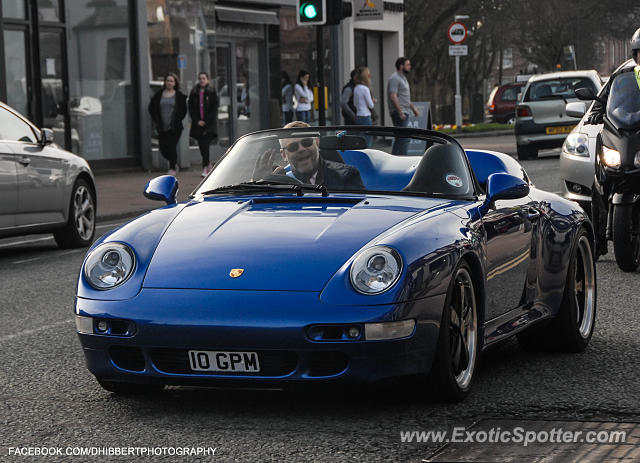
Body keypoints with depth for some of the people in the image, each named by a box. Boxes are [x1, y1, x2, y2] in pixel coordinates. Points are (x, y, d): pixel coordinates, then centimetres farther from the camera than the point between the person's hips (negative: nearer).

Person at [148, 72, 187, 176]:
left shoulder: (179, 96, 1)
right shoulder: (159, 94, 6)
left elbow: (183, 110, 5)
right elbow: (152, 108, 12)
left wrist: (177, 120, -3)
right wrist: (156, 121, 4)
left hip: (174, 127, -3)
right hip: (162, 127, 3)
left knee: (171, 147, -9)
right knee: (162, 148, 3)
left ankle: (172, 168, 5)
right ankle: (173, 164, 26)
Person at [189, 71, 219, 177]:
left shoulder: (212, 92, -1)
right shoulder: (194, 92, 7)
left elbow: (214, 109, -3)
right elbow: (191, 109, 7)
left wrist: (206, 121, -10)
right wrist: (197, 121, -5)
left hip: (209, 124, -3)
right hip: (198, 124, 3)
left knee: (205, 145, -13)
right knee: (201, 146, 6)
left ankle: (205, 168, -14)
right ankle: (208, 164, 23)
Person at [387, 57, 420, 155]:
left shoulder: (402, 78, 21)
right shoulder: (395, 78, -13)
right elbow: (393, 96, -21)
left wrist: (413, 109, 26)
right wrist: (400, 112, -24)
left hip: (404, 113, 11)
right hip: (399, 113, -11)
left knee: (399, 139, 10)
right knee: (404, 138, -13)